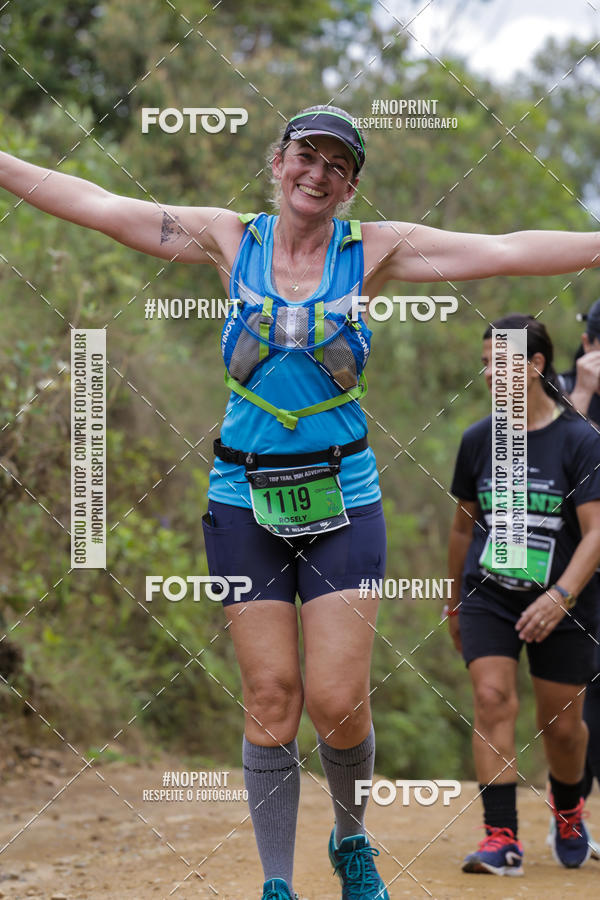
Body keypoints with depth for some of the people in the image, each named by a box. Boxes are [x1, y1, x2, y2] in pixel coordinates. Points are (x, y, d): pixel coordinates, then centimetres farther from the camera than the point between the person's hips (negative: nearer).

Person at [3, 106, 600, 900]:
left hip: (342, 499, -1)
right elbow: (95, 206, 2)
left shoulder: (375, 251, 0)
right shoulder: (230, 240, 3)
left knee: (337, 700, -6)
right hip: (245, 499, 1)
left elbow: (508, 251, -7)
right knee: (271, 699, -1)